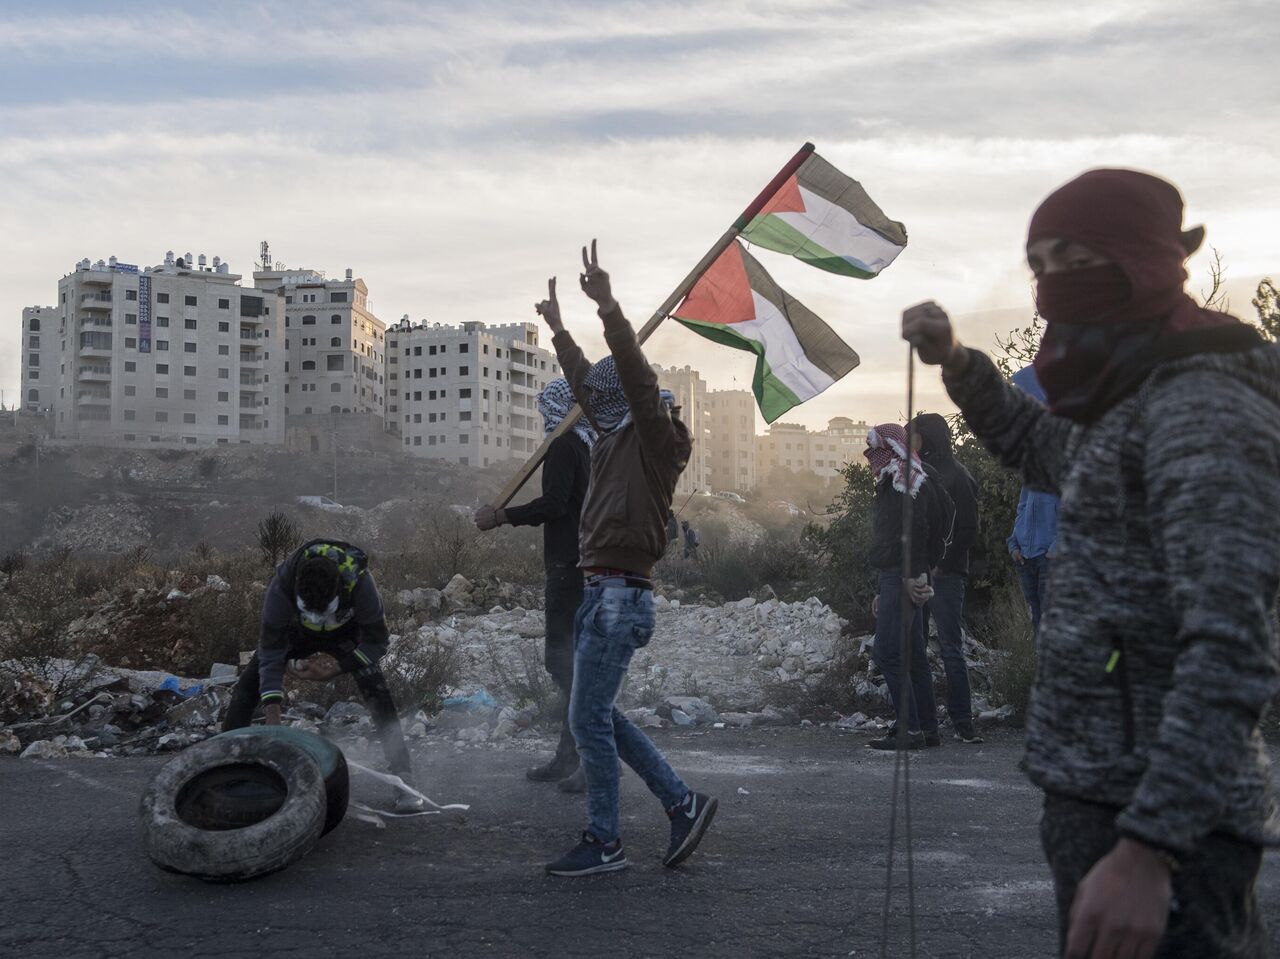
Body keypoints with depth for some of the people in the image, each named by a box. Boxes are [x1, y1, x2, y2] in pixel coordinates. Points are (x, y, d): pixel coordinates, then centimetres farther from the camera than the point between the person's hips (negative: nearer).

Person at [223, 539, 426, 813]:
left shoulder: (358, 580, -40)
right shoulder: (282, 585, -38)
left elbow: (377, 641, -24)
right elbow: (271, 649, -31)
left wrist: (338, 667, -31)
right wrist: (271, 710, -36)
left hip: (344, 633, -1)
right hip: (296, 631, 2)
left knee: (377, 691, -22)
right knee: (246, 687, -11)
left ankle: (403, 779, -18)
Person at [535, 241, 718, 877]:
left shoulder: (656, 437, -7)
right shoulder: (618, 436, 17)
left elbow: (637, 378, -24)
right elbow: (585, 384, 32)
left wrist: (608, 308, -31)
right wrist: (559, 330, 41)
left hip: (621, 597, -10)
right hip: (600, 592, 10)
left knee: (589, 718, -6)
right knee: (596, 715, 13)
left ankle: (604, 843, 6)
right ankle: (683, 802, 19)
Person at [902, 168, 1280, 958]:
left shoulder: (1205, 414, -17)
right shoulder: (1139, 404, 12)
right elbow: (1044, 449, 34)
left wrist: (1149, 849, -32)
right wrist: (959, 365, 18)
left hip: (1156, 815, -10)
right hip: (1101, 797, 10)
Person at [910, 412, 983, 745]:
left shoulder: (955, 475, -4)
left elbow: (968, 529, -8)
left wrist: (941, 564, -13)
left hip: (943, 574, -7)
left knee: (951, 648, -6)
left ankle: (962, 721, -2)